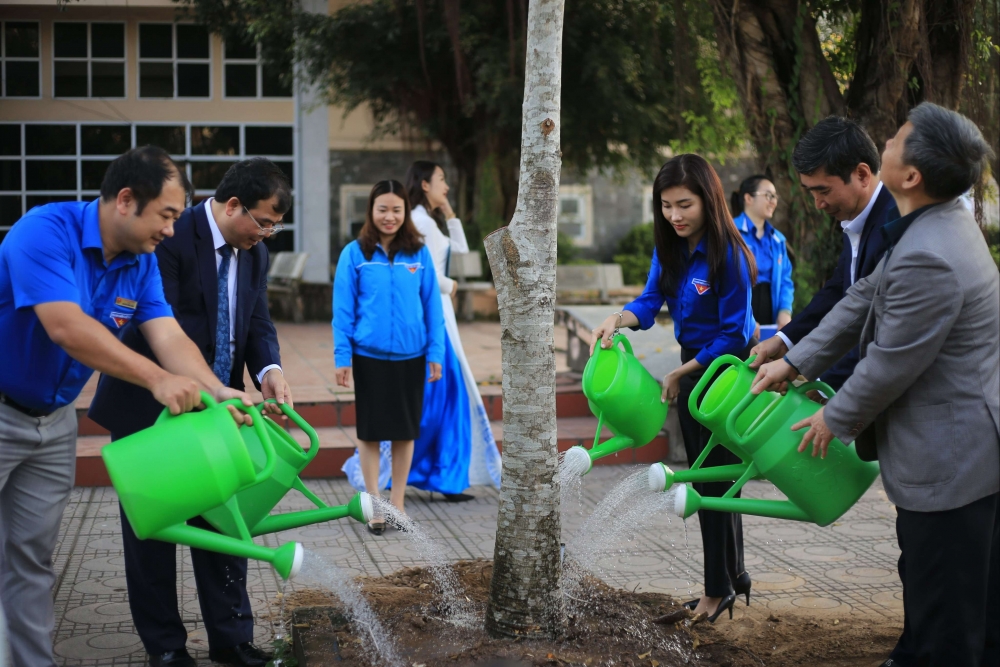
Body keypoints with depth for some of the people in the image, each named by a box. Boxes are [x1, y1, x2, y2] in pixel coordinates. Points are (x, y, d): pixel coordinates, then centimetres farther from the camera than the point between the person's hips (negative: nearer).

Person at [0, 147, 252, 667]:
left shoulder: (141, 263, -1)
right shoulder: (46, 231, -24)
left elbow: (169, 336, -10)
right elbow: (66, 327, -35)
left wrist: (218, 392, -28)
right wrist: (157, 379, -38)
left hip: (53, 420, 7)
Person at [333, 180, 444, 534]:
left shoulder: (419, 253, -2)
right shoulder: (355, 253, -6)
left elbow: (432, 305, 1)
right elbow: (343, 308, -5)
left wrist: (435, 353, -2)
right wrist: (342, 356, -8)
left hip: (411, 356, 2)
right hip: (369, 356, -2)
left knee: (405, 431, 11)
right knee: (370, 431, 7)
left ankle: (398, 502, 25)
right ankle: (374, 503, 19)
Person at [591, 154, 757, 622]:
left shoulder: (727, 254, -22)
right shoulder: (669, 248, 0)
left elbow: (734, 335, -20)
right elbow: (650, 302, 0)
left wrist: (682, 373, -16)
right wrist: (616, 321, -21)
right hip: (692, 368, 8)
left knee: (716, 479, 0)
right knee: (705, 477, 16)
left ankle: (719, 588, 13)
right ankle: (733, 575, 30)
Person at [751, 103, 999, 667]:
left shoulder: (927, 259, -30)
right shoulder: (945, 219, 4)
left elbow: (889, 367, -21)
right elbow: (865, 298, 11)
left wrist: (835, 420, -4)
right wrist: (796, 362, 9)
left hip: (949, 461, -11)